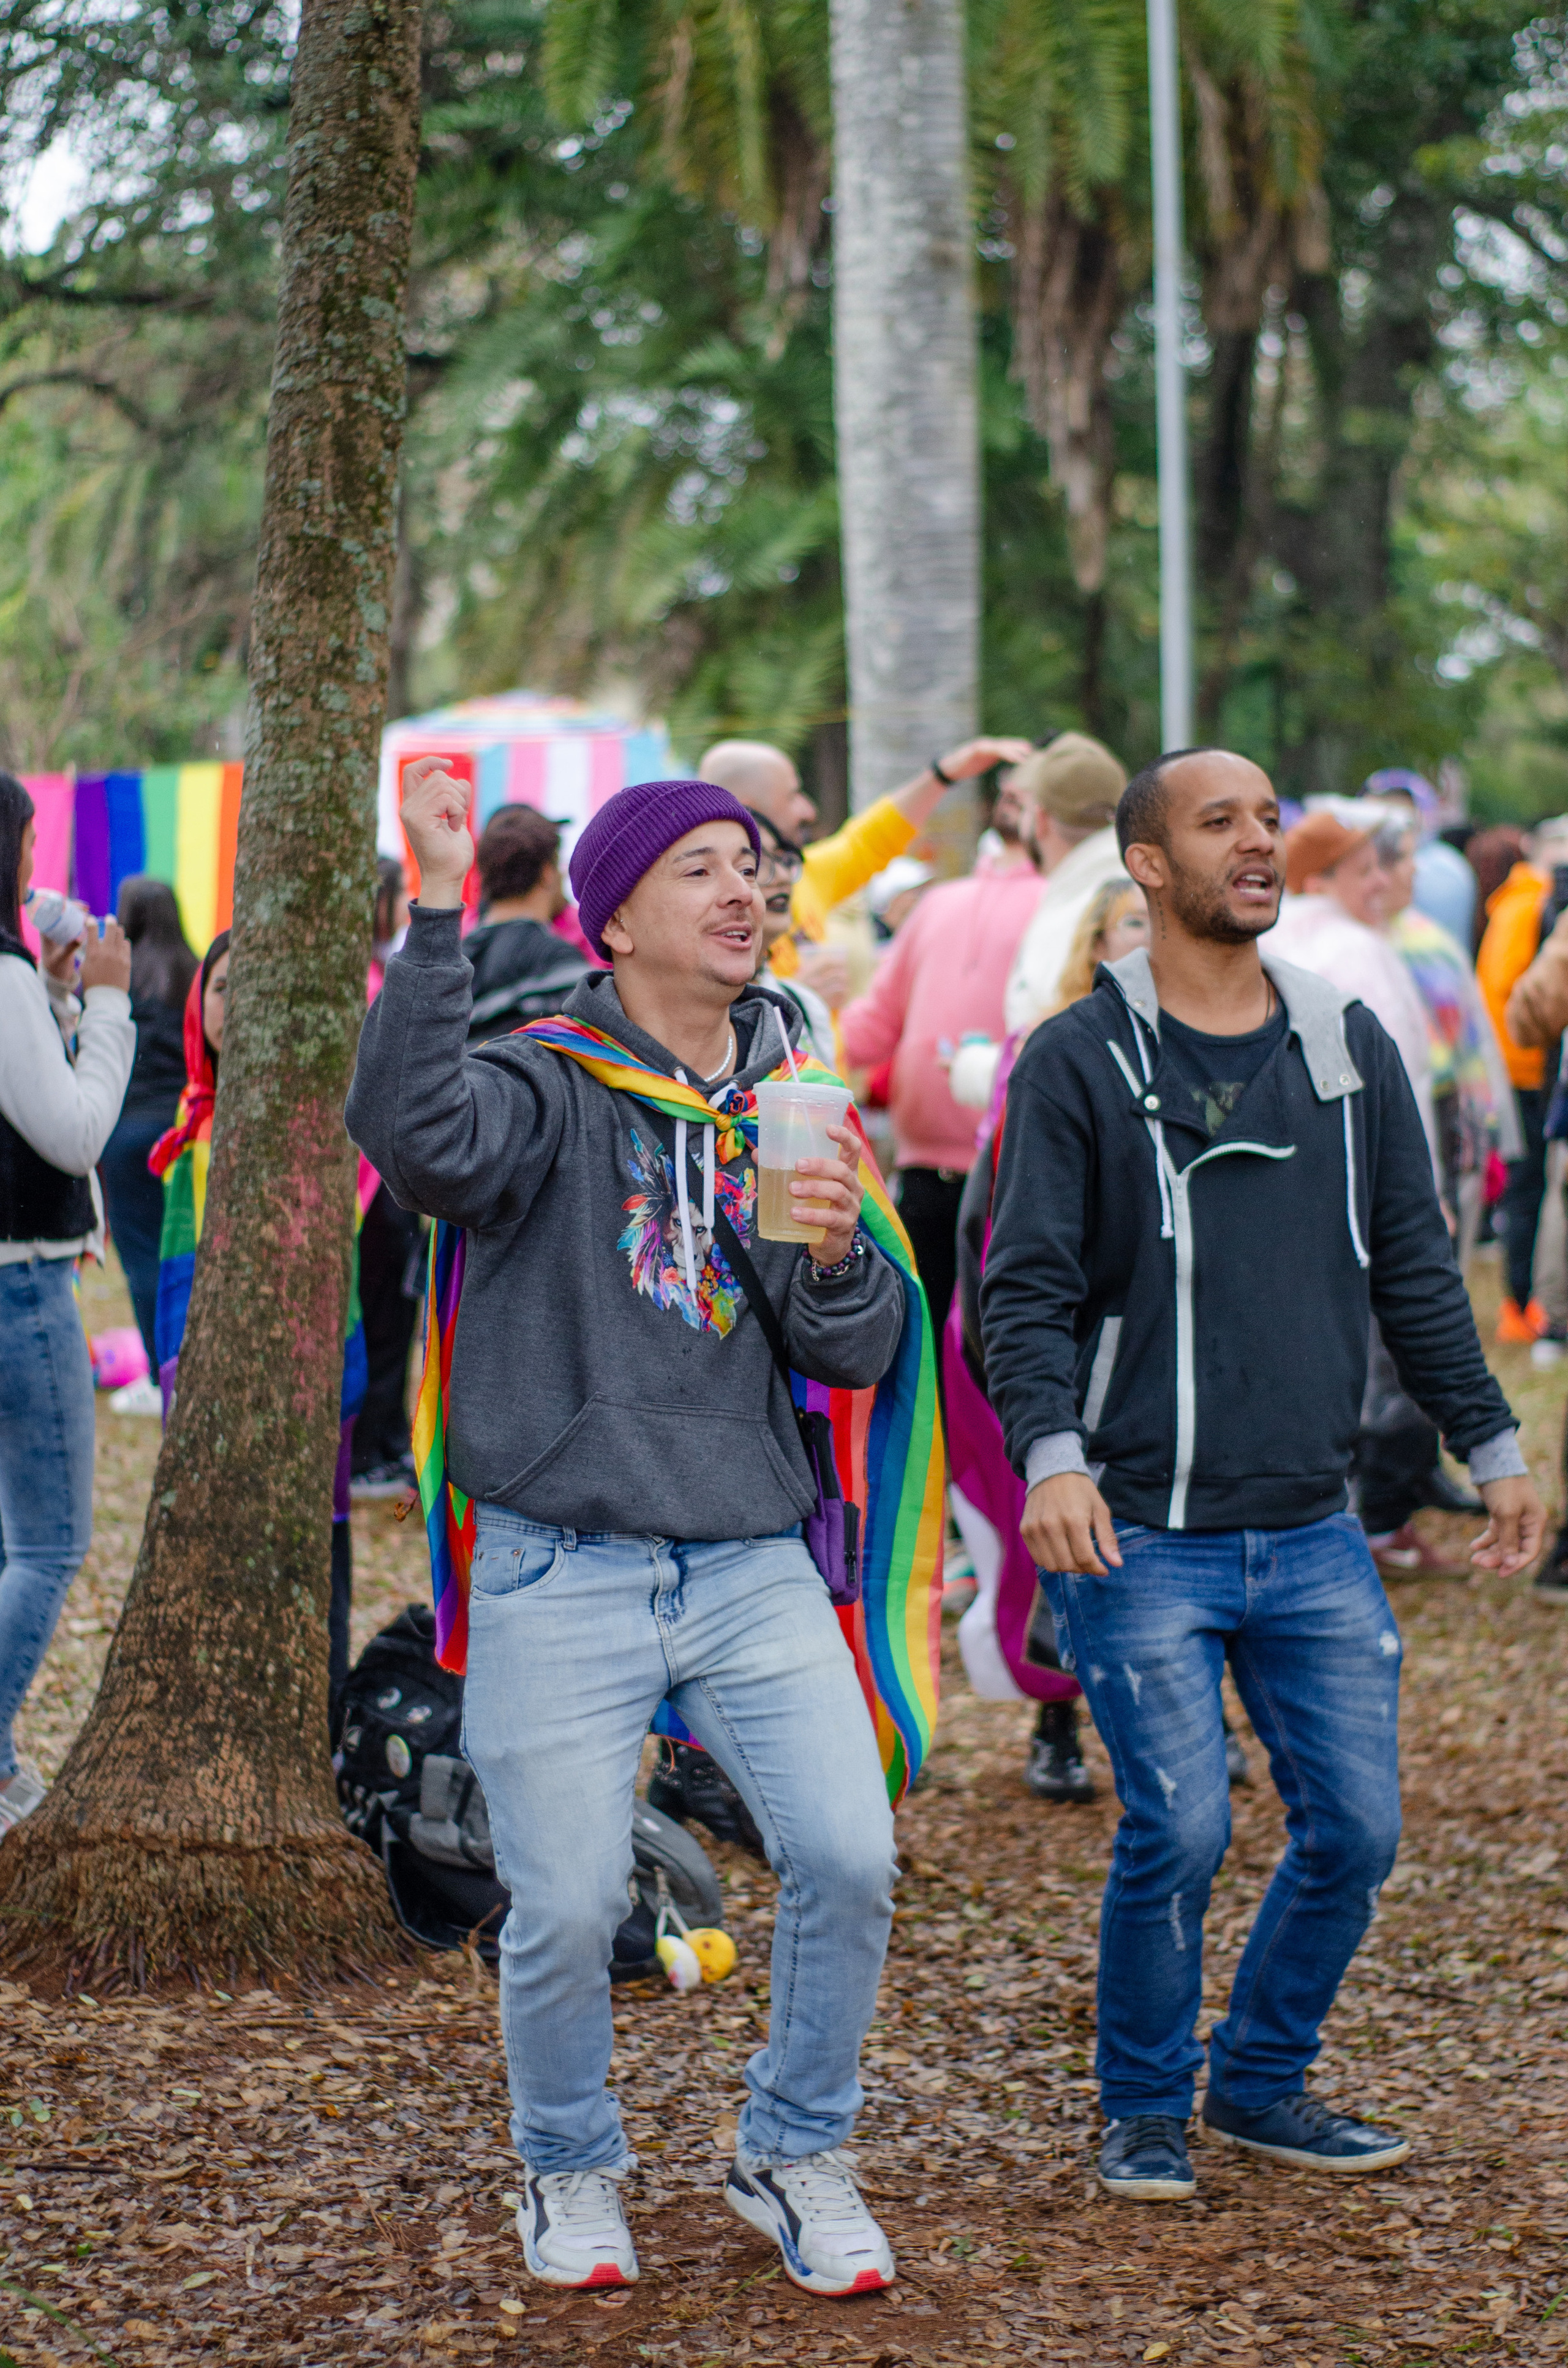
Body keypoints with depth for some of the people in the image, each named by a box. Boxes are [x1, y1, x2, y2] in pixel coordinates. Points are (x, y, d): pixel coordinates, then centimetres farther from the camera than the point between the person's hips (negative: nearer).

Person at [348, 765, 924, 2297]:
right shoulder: (546, 1088, -4)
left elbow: (861, 1358, 7)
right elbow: (412, 1132, -28)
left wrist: (836, 1255, -15)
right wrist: (437, 914, -33)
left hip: (752, 1565, 4)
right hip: (562, 1576, -4)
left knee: (847, 1858, -7)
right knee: (565, 1910, -1)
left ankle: (792, 2155, 17)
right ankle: (568, 2171, 26)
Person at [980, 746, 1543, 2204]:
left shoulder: (1349, 1046, 10)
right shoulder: (1079, 1061, -4)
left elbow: (1414, 1269, 17)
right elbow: (1026, 1289, -8)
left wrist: (1489, 1445, 15)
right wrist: (1050, 1453, -23)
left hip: (1313, 1536, 5)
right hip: (1140, 1537, -5)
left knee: (1355, 1826, 3)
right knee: (1178, 1831, -8)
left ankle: (1262, 2085, 24)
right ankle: (1144, 2110, 14)